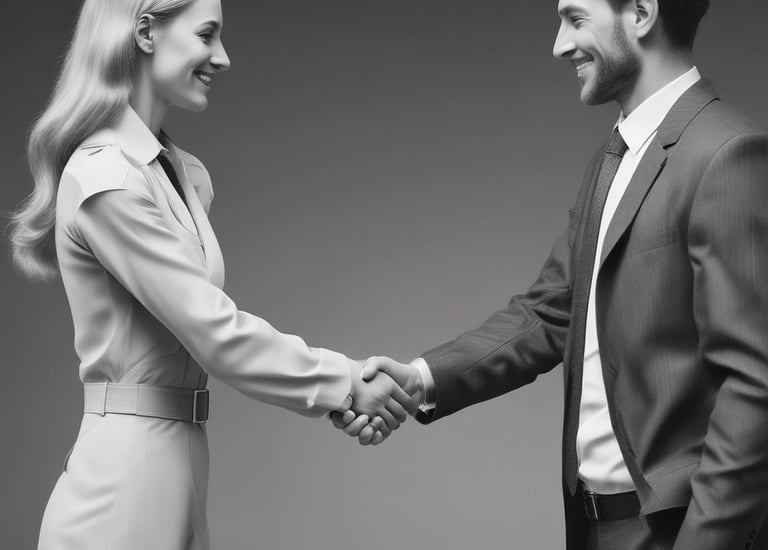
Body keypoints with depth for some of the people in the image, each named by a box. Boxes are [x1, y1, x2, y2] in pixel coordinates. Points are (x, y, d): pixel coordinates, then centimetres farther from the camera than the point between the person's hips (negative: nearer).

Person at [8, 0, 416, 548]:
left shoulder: (183, 173, 10)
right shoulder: (107, 177, -17)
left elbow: (201, 320, 9)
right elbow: (214, 332, -19)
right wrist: (346, 384, -11)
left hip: (174, 459, 8)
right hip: (127, 472, -8)